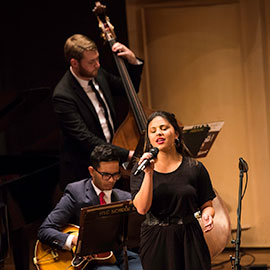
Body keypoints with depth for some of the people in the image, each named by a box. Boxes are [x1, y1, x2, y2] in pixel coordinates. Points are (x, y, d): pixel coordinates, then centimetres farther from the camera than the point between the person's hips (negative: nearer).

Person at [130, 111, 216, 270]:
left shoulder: (195, 168, 0)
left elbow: (206, 205, 7)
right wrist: (149, 174, -19)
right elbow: (142, 208, -13)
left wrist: (207, 215, -14)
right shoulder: (141, 169, 0)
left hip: (189, 239, 0)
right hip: (155, 243, 0)